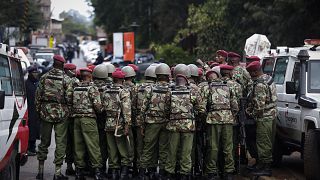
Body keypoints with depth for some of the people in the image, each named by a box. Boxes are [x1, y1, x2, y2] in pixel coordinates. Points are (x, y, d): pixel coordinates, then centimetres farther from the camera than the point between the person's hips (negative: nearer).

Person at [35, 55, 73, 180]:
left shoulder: (44, 77, 3)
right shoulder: (66, 79, -6)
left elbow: (38, 95, 5)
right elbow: (69, 98, -10)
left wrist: (39, 110, 14)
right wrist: (66, 109, 6)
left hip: (46, 112, 3)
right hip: (61, 113, -3)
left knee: (44, 141, 12)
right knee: (60, 143, 2)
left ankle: (40, 170, 16)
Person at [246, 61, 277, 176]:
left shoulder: (260, 84, -21)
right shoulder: (268, 79, 12)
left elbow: (259, 104, -24)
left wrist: (252, 114, -7)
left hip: (264, 118, -10)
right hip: (271, 114, 10)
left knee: (263, 143, -5)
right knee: (266, 142, 17)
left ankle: (266, 168, -1)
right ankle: (262, 163, 26)